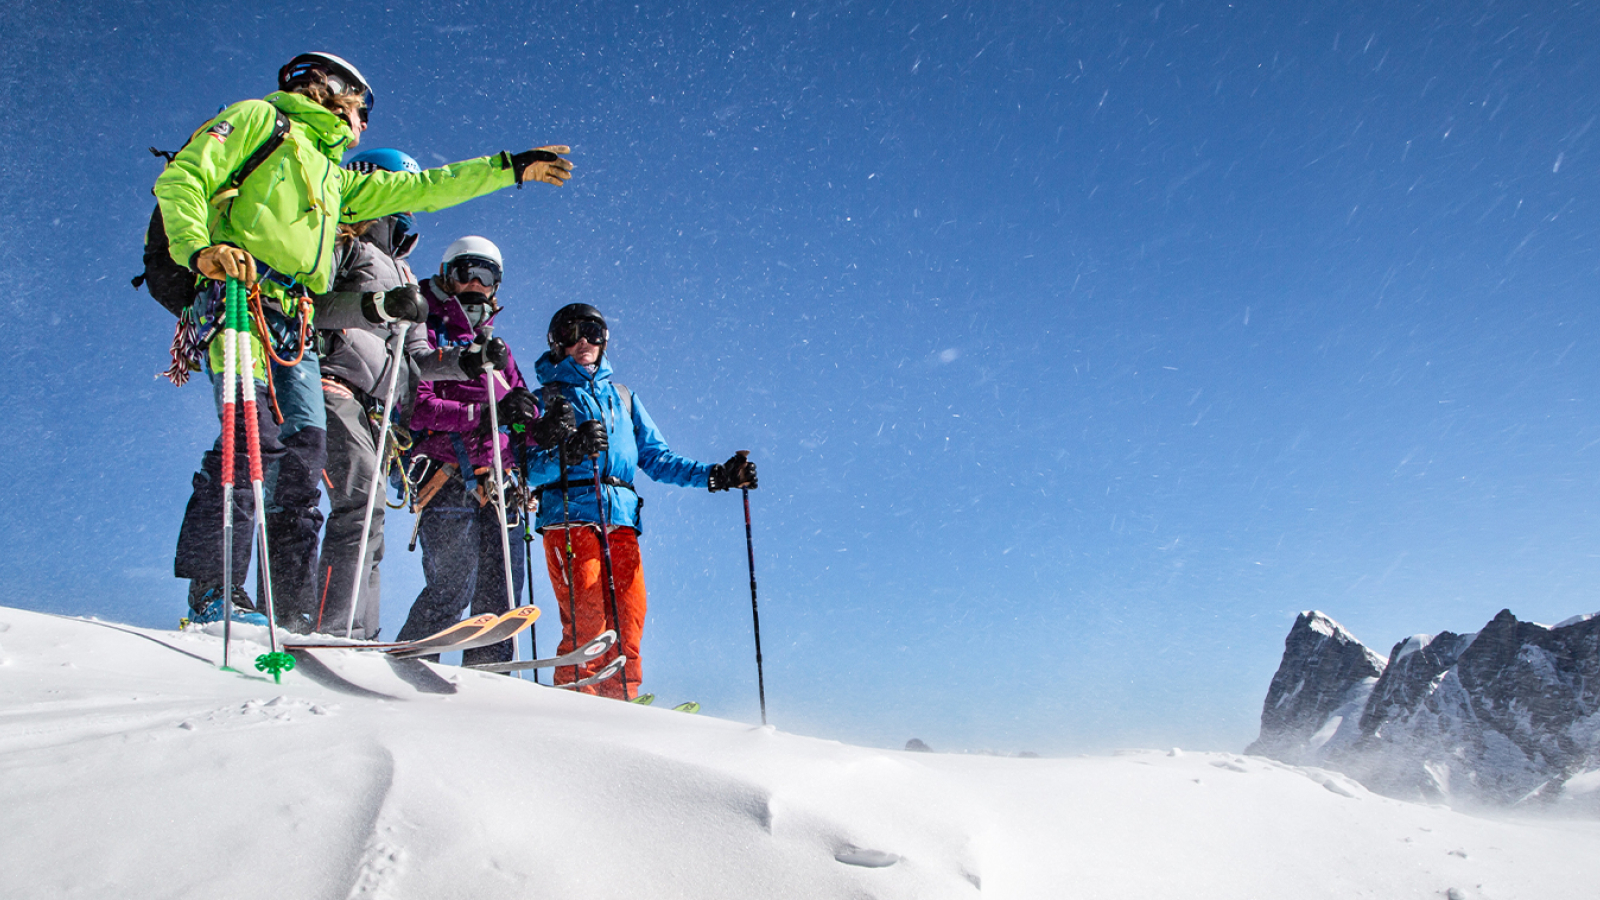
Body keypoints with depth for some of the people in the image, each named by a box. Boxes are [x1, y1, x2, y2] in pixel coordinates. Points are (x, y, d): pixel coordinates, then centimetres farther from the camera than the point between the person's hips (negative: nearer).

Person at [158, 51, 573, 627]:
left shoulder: (335, 176, 35)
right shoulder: (259, 119, 14)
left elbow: (421, 189, 36)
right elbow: (181, 179, 1)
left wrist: (510, 168, 35)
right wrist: (201, 249, -19)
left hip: (294, 324, 7)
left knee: (305, 448, -6)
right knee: (254, 433, -22)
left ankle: (290, 612, -6)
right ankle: (212, 590, -19)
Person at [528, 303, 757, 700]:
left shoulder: (623, 398, 26)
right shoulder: (547, 398, 13)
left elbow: (656, 458, 21)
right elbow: (532, 471, 1)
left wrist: (716, 475, 9)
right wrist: (570, 450, -20)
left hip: (620, 520, 4)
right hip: (569, 519, -4)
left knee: (628, 624, -8)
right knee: (587, 626, -16)